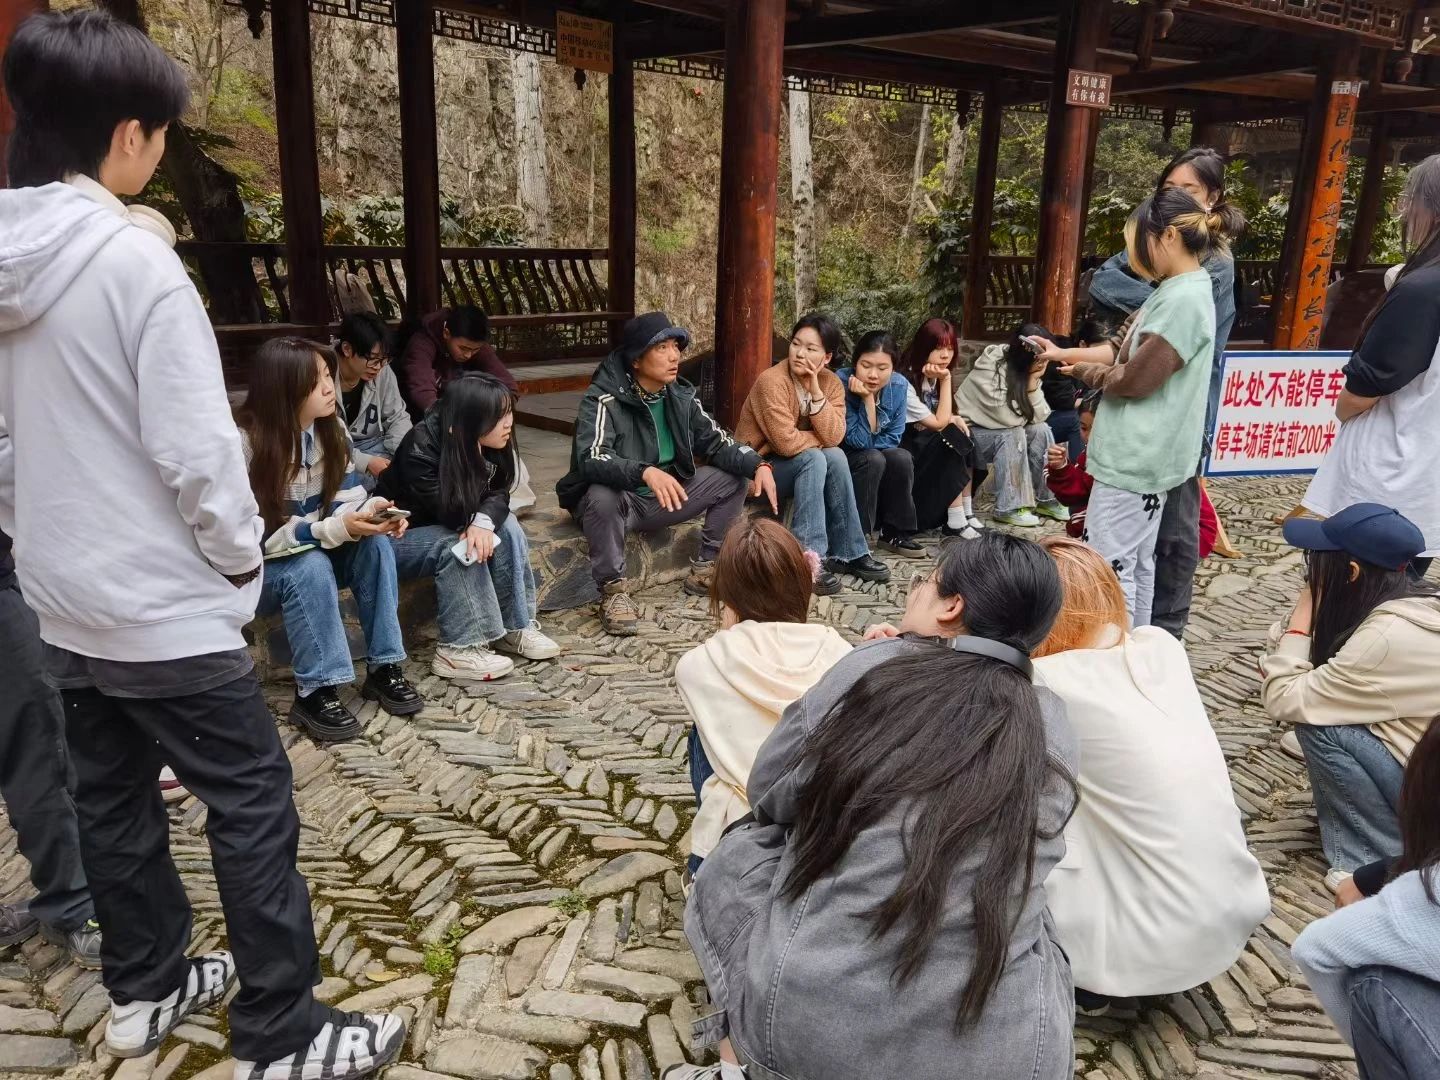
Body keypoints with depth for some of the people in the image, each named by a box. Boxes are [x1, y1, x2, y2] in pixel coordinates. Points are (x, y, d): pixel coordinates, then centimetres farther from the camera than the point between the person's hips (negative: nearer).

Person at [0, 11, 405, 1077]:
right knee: (254, 807, 3)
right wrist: (242, 553, -5)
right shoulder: (134, 258, -19)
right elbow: (195, 446, -21)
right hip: (159, 603, -8)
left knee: (112, 799, 19)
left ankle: (145, 988, 36)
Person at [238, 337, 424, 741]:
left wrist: (371, 511, -29)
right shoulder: (243, 441, -24)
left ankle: (384, 668, -16)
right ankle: (314, 693, -25)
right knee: (310, 567, -36)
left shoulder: (330, 427, -4)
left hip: (317, 554, 6)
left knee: (374, 543, -22)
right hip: (257, 569, -5)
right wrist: (335, 529, -36)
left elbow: (346, 496, -4)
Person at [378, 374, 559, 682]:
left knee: (505, 525, -16)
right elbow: (450, 512, -28)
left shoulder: (484, 446, -9)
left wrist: (484, 520, -34)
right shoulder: (420, 451, -30)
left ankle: (516, 627, -12)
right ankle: (459, 650, -28)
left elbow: (499, 492, -14)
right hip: (396, 537, -7)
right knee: (457, 546, -33)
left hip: (443, 526, 7)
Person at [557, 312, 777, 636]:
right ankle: (613, 589, -20)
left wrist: (758, 465, -21)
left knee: (734, 477, -5)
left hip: (663, 499, 6)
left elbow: (716, 440, -1)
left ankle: (705, 570, 3)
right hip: (618, 499, -6)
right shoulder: (604, 399, -21)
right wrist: (646, 472, -52)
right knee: (602, 497, -40)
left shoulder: (681, 396, -1)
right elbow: (590, 459, -35)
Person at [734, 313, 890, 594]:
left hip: (798, 466, 6)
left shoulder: (831, 384, -3)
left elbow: (834, 437, -17)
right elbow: (787, 442, -29)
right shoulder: (772, 381, -22)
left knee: (836, 457, -22)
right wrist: (819, 440, -12)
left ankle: (848, 553, -12)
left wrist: (815, 392, -23)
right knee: (814, 459, -29)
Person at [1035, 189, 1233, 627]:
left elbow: (1134, 378, -20)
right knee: (1136, 562, 16)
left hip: (1136, 458, -11)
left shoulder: (1184, 300, -19)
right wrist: (1063, 353, 11)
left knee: (1106, 565, -6)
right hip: (1144, 454, 11)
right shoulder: (1173, 292, 14)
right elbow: (1123, 348, 18)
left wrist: (1085, 371, -3)